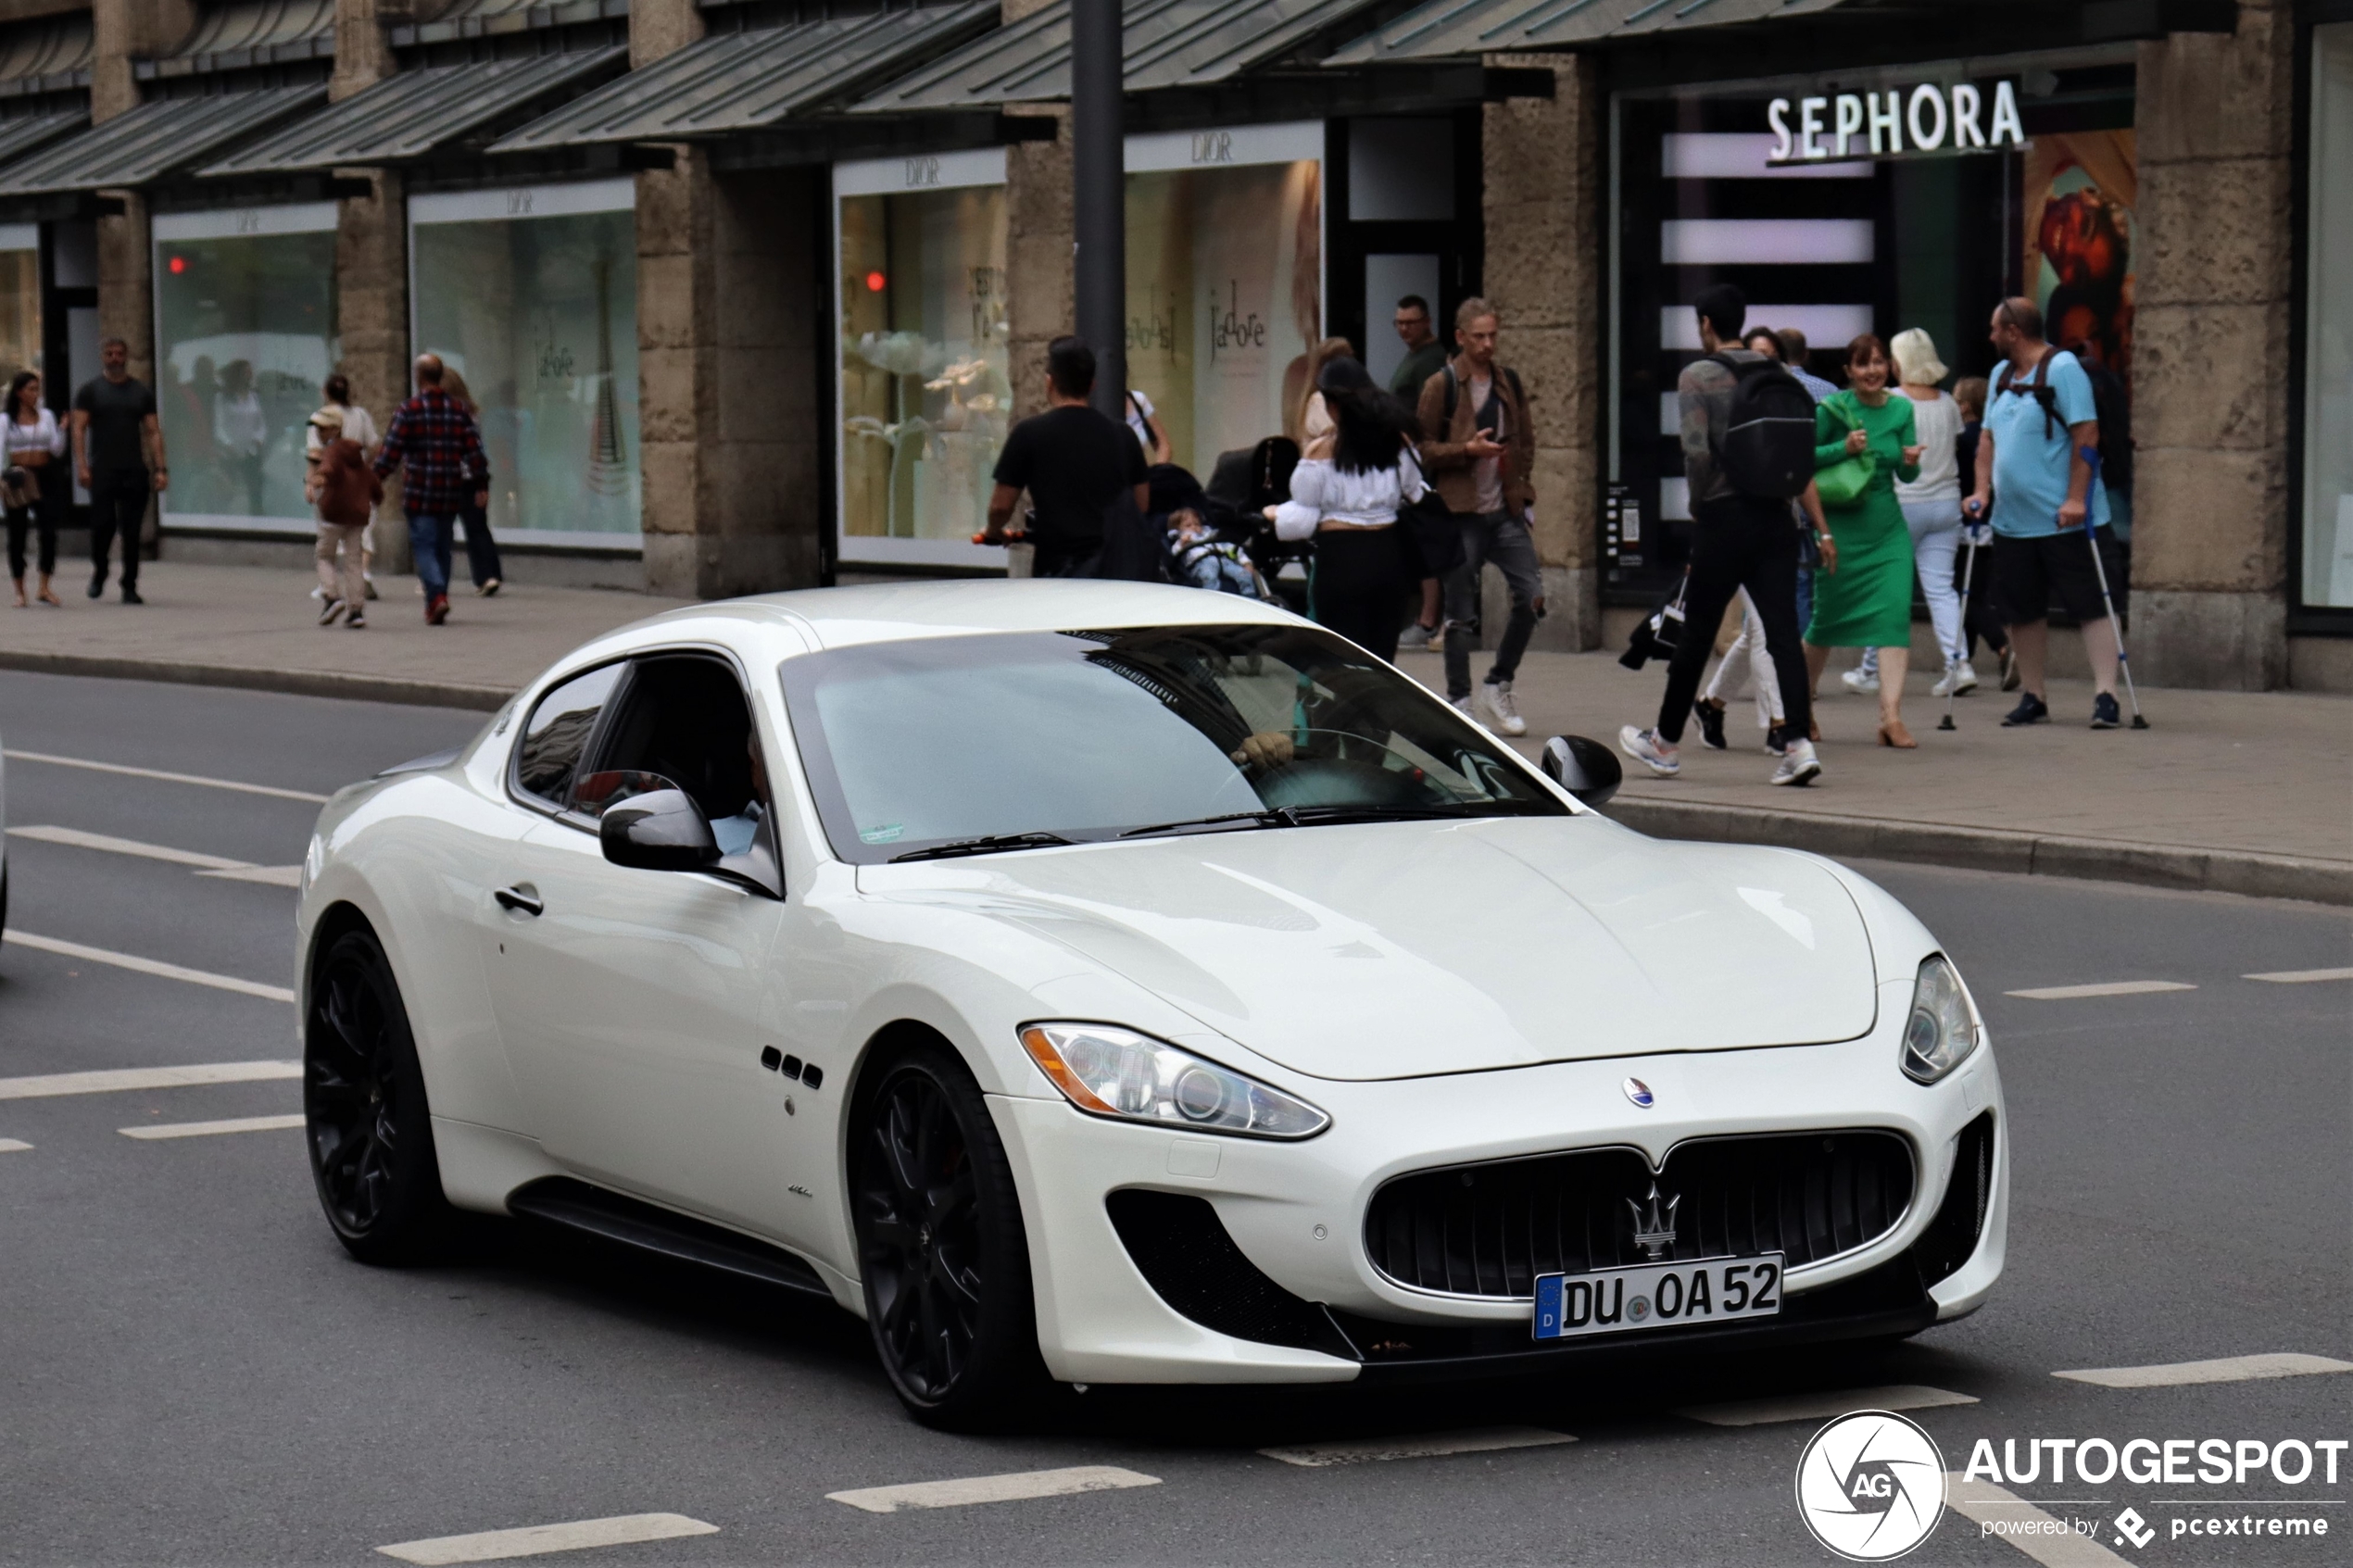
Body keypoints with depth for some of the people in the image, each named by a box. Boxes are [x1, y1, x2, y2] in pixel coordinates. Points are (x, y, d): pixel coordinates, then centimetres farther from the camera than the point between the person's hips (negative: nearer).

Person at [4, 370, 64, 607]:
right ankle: (19, 591, 11)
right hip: (18, 480, -2)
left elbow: (56, 450, 8)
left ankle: (44, 588, -4)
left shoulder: (46, 416, 11)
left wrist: (63, 429, -7)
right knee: (17, 535, 2)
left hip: (44, 478, 2)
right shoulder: (7, 420, 3)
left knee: (48, 531, -11)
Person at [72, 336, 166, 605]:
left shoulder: (142, 391, 12)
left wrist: (160, 469, 1)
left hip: (135, 472, 2)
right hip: (102, 471, -2)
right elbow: (79, 429, 0)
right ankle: (98, 575, 19)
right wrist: (81, 465, -12)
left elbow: (153, 432, 10)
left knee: (132, 531, 0)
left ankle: (130, 587, 6)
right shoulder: (90, 390, 5)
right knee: (102, 526, -7)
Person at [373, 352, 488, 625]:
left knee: (423, 544, -2)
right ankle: (434, 606, 19)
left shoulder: (409, 410, -7)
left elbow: (391, 452, -8)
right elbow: (474, 450, 4)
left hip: (419, 493, -4)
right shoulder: (458, 409, 6)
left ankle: (437, 595, -22)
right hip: (451, 495, 4)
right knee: (442, 546, 14)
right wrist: (481, 485, 9)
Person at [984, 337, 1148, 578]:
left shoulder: (1029, 433, -3)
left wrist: (993, 531, 22)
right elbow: (1143, 505, 17)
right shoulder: (1122, 435, 9)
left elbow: (1001, 505, 0)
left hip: (1059, 566, -4)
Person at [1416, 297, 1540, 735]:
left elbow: (1526, 440, 23)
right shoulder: (1441, 386, -2)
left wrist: (1522, 486, 9)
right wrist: (1467, 449, -17)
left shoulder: (1509, 384, 13)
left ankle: (1498, 684, 12)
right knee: (1461, 612, -1)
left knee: (1531, 596, -5)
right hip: (1460, 512, -4)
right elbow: (1423, 449, -4)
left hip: (1506, 510, 4)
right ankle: (1459, 701, 10)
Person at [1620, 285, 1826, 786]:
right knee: (1783, 633, -1)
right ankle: (1798, 743, -15)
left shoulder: (1697, 376, -4)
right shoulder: (1776, 376, 11)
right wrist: (1821, 528, 8)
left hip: (1725, 519, -4)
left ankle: (1666, 744, 21)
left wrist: (1700, 506, 0)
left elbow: (1697, 452, -15)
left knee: (1696, 633, 8)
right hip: (1776, 519, 4)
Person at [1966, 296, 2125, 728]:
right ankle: (2032, 696, 20)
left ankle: (2105, 695, -8)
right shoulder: (2002, 375, 14)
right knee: (2023, 611, 11)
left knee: (2092, 606, -6)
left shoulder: (2062, 368, -9)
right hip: (2012, 522, 8)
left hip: (2067, 521, -8)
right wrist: (1982, 490, 4)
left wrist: (2076, 499, -20)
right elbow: (1989, 437, 18)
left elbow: (2087, 434, -14)